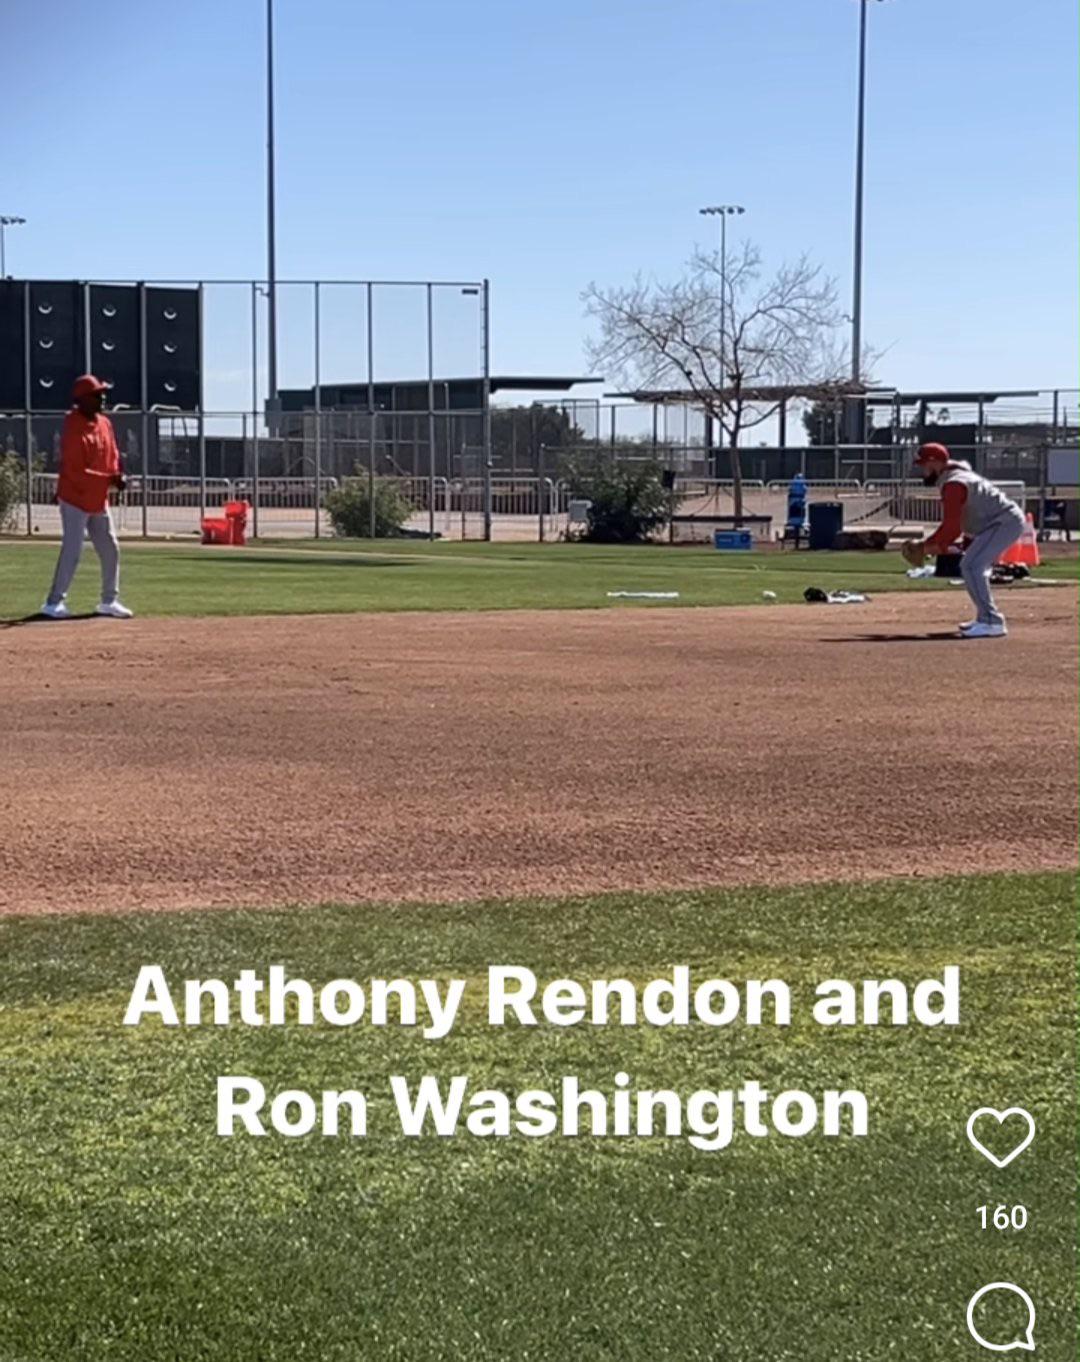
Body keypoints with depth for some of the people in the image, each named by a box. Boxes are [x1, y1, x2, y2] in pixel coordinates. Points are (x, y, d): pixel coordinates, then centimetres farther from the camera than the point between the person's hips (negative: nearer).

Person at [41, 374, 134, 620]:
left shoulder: (105, 423, 6)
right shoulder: (74, 429, -20)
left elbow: (113, 456, 14)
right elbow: (75, 472, -24)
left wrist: (118, 475, -7)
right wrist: (108, 480, -25)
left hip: (99, 501, 8)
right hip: (75, 500, -8)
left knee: (110, 549, 9)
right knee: (72, 551, -9)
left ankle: (109, 601, 20)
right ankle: (54, 603, 0)